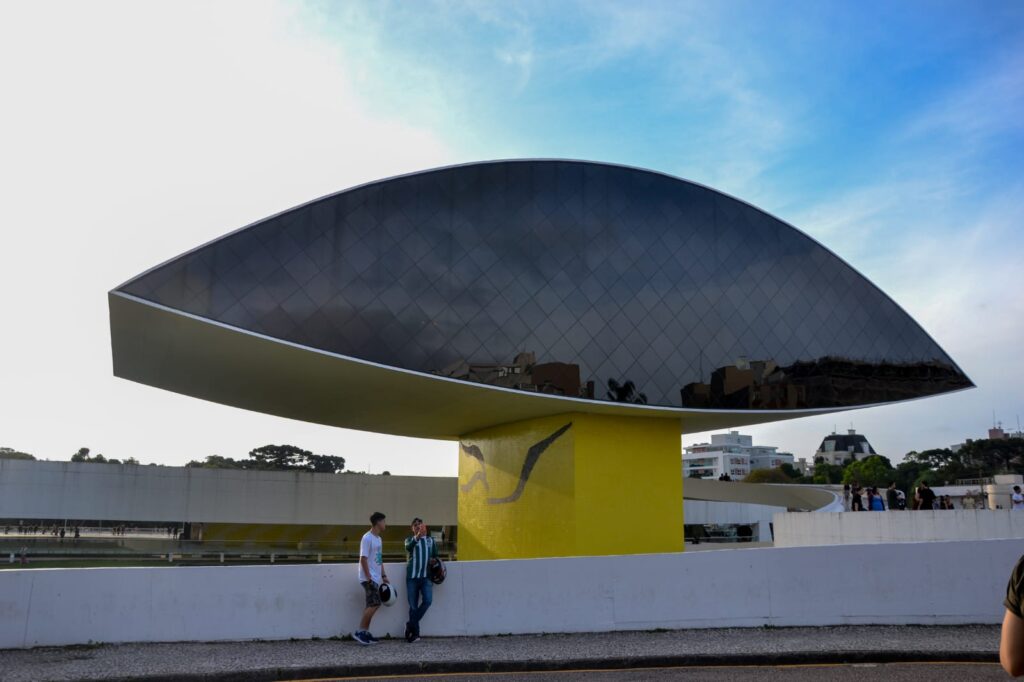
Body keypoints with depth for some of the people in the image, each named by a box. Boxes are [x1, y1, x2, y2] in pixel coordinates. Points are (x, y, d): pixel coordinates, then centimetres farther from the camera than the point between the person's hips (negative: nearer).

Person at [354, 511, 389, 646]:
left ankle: (365, 632, 13)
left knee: (372, 605, 8)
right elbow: (363, 559, -18)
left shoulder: (378, 539, 14)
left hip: (375, 578, 9)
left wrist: (384, 576, 18)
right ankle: (359, 632, -7)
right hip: (369, 578, -9)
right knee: (374, 604, -13)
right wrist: (369, 578, -20)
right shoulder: (367, 538, -15)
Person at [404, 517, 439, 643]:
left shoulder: (431, 540, 13)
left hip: (426, 577, 2)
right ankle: (415, 633, 10)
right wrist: (418, 536, -37)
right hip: (412, 577, -1)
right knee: (413, 606, 0)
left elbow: (435, 556, 22)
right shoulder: (410, 539, 5)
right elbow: (408, 547, -20)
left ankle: (410, 626, 0)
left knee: (427, 600, -16)